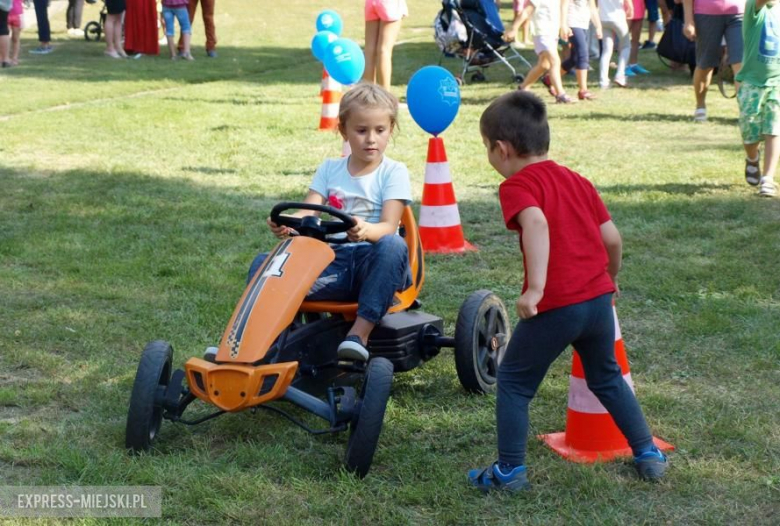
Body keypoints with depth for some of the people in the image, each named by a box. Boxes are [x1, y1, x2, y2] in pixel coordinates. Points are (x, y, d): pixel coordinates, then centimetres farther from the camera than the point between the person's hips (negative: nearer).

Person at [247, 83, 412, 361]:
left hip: (373, 263, -3)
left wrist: (366, 231, -36)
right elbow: (307, 212, 2)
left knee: (393, 245, -39)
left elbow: (389, 226, -11)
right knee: (264, 264, -16)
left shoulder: (394, 172, 3)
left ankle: (360, 333, -39)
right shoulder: (329, 169, 15)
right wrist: (286, 224, -24)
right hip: (334, 259, 3)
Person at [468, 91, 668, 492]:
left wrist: (535, 287, -31)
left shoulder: (517, 185, -6)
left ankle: (510, 471, 12)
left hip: (555, 306, -7)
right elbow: (612, 237, 14)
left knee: (513, 382, 10)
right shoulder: (578, 180, 15)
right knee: (607, 377, 27)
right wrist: (610, 278, 32)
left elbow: (536, 222, -27)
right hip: (598, 298, 7)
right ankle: (648, 454, 31)